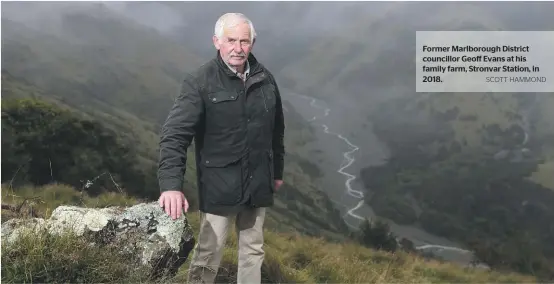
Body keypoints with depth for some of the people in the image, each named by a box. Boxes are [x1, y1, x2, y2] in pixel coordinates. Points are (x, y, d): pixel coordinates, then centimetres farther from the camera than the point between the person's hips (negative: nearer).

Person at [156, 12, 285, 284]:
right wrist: (171, 184, -33)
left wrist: (277, 171, 19)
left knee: (253, 250, 18)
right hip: (219, 186, -5)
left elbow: (276, 130, 13)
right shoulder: (199, 81, -13)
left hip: (257, 183, 5)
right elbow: (174, 134, -21)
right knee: (209, 253, 3)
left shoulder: (264, 79, 2)